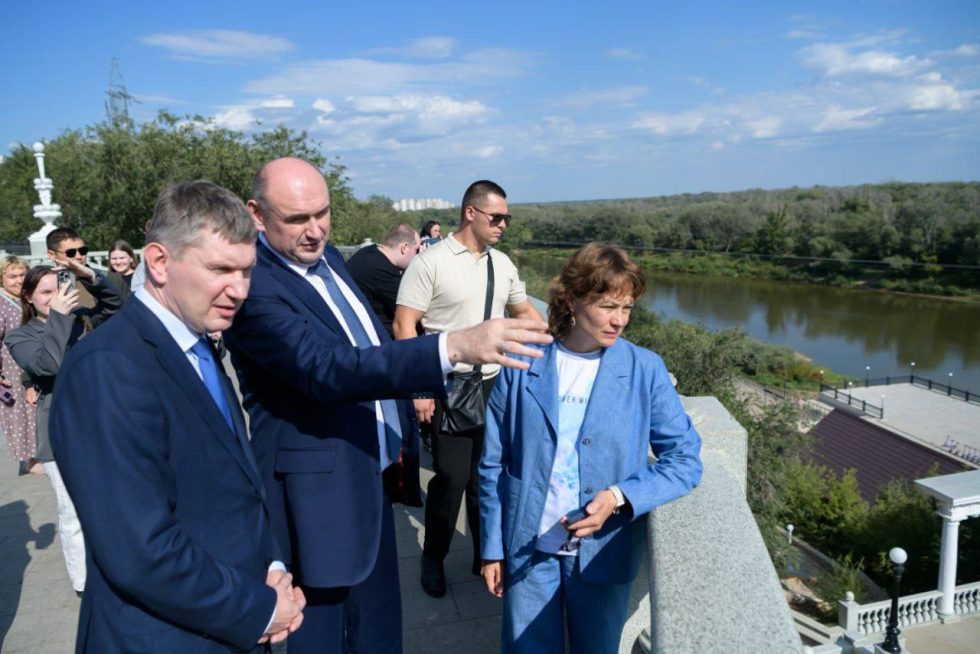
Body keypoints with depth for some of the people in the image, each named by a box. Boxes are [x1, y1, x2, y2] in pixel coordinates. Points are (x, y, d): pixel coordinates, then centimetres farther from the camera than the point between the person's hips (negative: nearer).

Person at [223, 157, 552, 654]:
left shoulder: (327, 257, 6)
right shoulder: (253, 286, -22)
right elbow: (326, 368, -36)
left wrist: (403, 437, 19)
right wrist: (454, 347, -44)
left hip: (373, 477, 8)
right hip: (319, 491, -8)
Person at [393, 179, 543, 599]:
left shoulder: (502, 263, 8)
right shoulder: (431, 262, -10)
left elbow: (524, 311, 21)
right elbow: (404, 325, -11)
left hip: (495, 384, 5)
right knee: (453, 477, -1)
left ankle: (487, 555, 33)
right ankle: (433, 558, 25)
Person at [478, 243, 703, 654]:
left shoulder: (645, 370, -6)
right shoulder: (523, 366, -7)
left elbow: (685, 459, -5)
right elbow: (494, 464, -1)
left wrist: (620, 497, -20)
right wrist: (493, 548, 2)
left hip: (604, 552, 1)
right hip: (529, 548, 0)